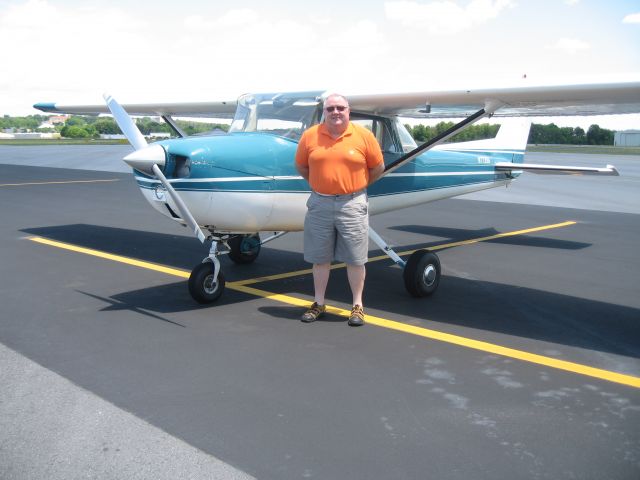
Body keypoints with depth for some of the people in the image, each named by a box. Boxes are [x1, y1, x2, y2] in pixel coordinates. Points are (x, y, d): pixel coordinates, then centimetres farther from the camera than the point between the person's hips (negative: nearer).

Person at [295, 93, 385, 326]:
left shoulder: (364, 135, -4)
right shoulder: (310, 136, 0)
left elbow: (378, 167, 5)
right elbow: (301, 166, 12)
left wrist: (357, 185, 11)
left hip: (352, 204, -2)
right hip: (319, 204, 2)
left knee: (355, 259, 5)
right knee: (320, 258, 11)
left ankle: (358, 305, 18)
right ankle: (319, 303, 25)